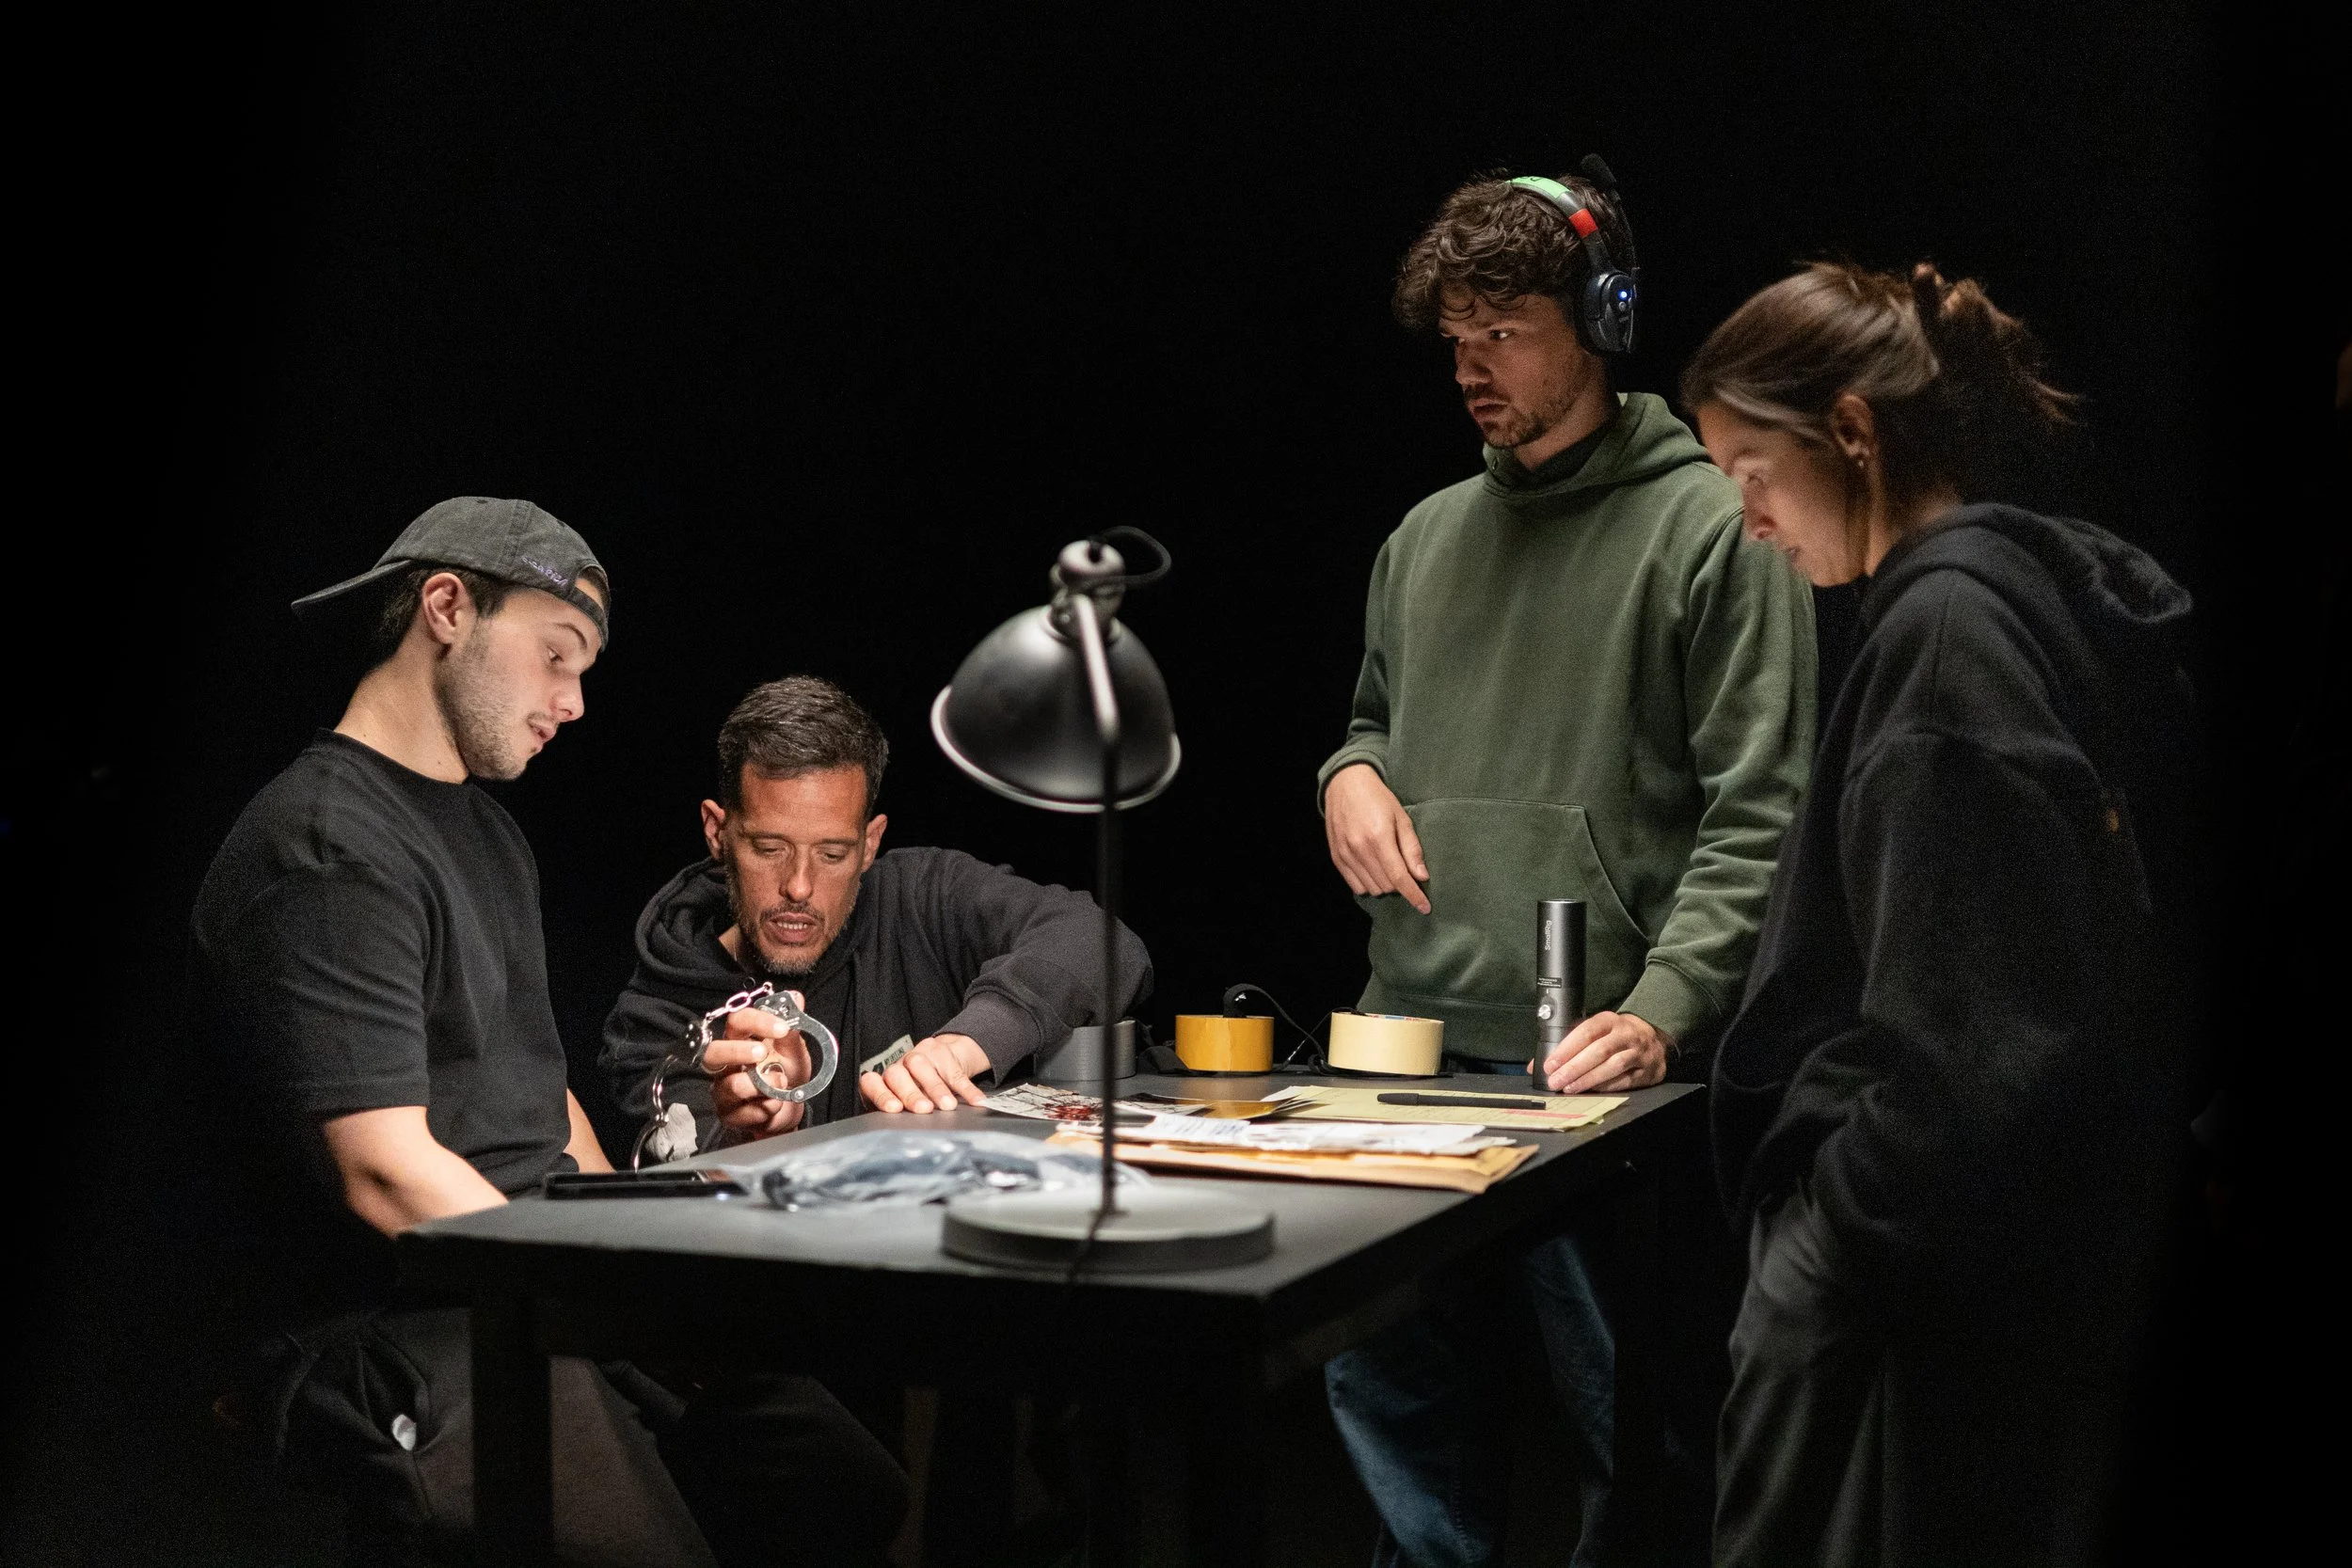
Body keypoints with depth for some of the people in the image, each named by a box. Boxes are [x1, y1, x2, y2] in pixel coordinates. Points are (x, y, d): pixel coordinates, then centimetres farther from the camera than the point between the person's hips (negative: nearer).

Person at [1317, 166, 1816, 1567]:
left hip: (1590, 1063, -6)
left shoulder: (1708, 527, -5)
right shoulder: (1429, 538, 15)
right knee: (1390, 1391, 12)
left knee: (1636, 1425, 1)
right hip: (1409, 1042, 7)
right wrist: (1350, 773, 7)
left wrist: (1660, 1014, -21)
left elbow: (1757, 817, -10)